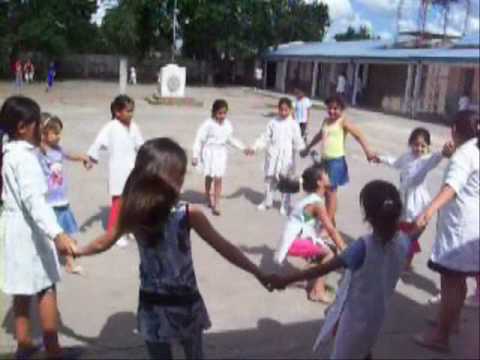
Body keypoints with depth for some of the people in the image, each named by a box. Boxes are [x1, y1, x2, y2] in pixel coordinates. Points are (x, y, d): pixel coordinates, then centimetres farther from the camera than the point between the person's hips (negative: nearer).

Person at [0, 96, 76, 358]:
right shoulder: (24, 157, -21)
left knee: (23, 290, 17)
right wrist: (56, 234, -44)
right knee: (47, 288, 1)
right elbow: (33, 199, -34)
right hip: (30, 229, -9)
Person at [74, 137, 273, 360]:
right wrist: (259, 273, -6)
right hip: (184, 304, -2)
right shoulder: (189, 214, -18)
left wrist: (76, 251, 23)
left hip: (152, 305, 3)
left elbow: (102, 244, 4)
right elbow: (224, 249, -15)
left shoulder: (134, 213, -9)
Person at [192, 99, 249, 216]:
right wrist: (196, 156, -17)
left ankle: (216, 204, 4)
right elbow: (199, 139, -14)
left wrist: (243, 148, 13)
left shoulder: (227, 124, -1)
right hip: (210, 153, -3)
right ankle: (208, 197, 40)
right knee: (209, 177, 13)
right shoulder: (208, 124, -16)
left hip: (221, 153, 3)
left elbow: (230, 139, 14)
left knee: (218, 179, -2)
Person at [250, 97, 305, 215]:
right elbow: (265, 138, 5)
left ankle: (285, 205, 19)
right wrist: (255, 147, -3)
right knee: (270, 180, 13)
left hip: (286, 158, -2)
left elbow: (297, 141, -5)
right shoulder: (273, 122, 3)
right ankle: (267, 202, 29)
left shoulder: (293, 125, -4)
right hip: (272, 157, 2)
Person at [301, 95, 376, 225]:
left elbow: (358, 135, -19)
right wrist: (307, 148, 40)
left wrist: (368, 151, -34)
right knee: (326, 191, 12)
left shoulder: (343, 122, -8)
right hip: (325, 160, 7)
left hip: (337, 161, -7)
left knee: (331, 191, -7)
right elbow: (319, 135, 30)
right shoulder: (326, 121, 13)